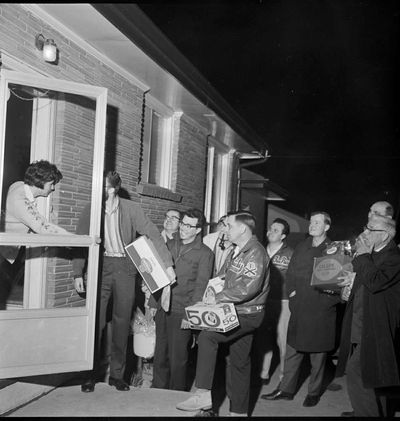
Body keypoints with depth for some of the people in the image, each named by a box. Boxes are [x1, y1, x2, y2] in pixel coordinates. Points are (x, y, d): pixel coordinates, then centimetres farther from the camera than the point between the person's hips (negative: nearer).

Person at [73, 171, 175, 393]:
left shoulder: (131, 210, -3)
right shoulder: (90, 211, 1)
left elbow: (153, 235, -5)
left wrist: (168, 264, -12)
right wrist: (78, 274, -2)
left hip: (125, 268, 0)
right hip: (100, 267, 0)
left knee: (122, 322, 5)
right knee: (96, 322, -3)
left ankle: (117, 374, 17)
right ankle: (90, 374, 10)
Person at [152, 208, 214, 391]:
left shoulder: (204, 253, -5)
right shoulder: (170, 244, 11)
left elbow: (201, 287, -9)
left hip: (181, 312, -5)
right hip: (162, 307, 5)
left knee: (177, 358, 2)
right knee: (160, 354, 12)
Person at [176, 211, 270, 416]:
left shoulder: (255, 252, -16)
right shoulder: (238, 250, 14)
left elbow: (249, 288, -25)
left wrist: (218, 298, -20)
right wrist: (216, 297, 5)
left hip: (247, 314, -9)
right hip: (236, 312, 9)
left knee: (207, 336, -24)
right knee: (239, 362, 14)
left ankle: (203, 395, -19)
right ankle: (239, 410, 25)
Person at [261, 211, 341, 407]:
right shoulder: (301, 248, 11)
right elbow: (290, 273, 16)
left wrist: (331, 298, -13)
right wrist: (292, 291, 4)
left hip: (321, 309, -5)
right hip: (299, 308, 5)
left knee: (317, 354, 7)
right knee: (293, 350, 10)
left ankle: (314, 392, 23)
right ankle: (286, 389, 21)